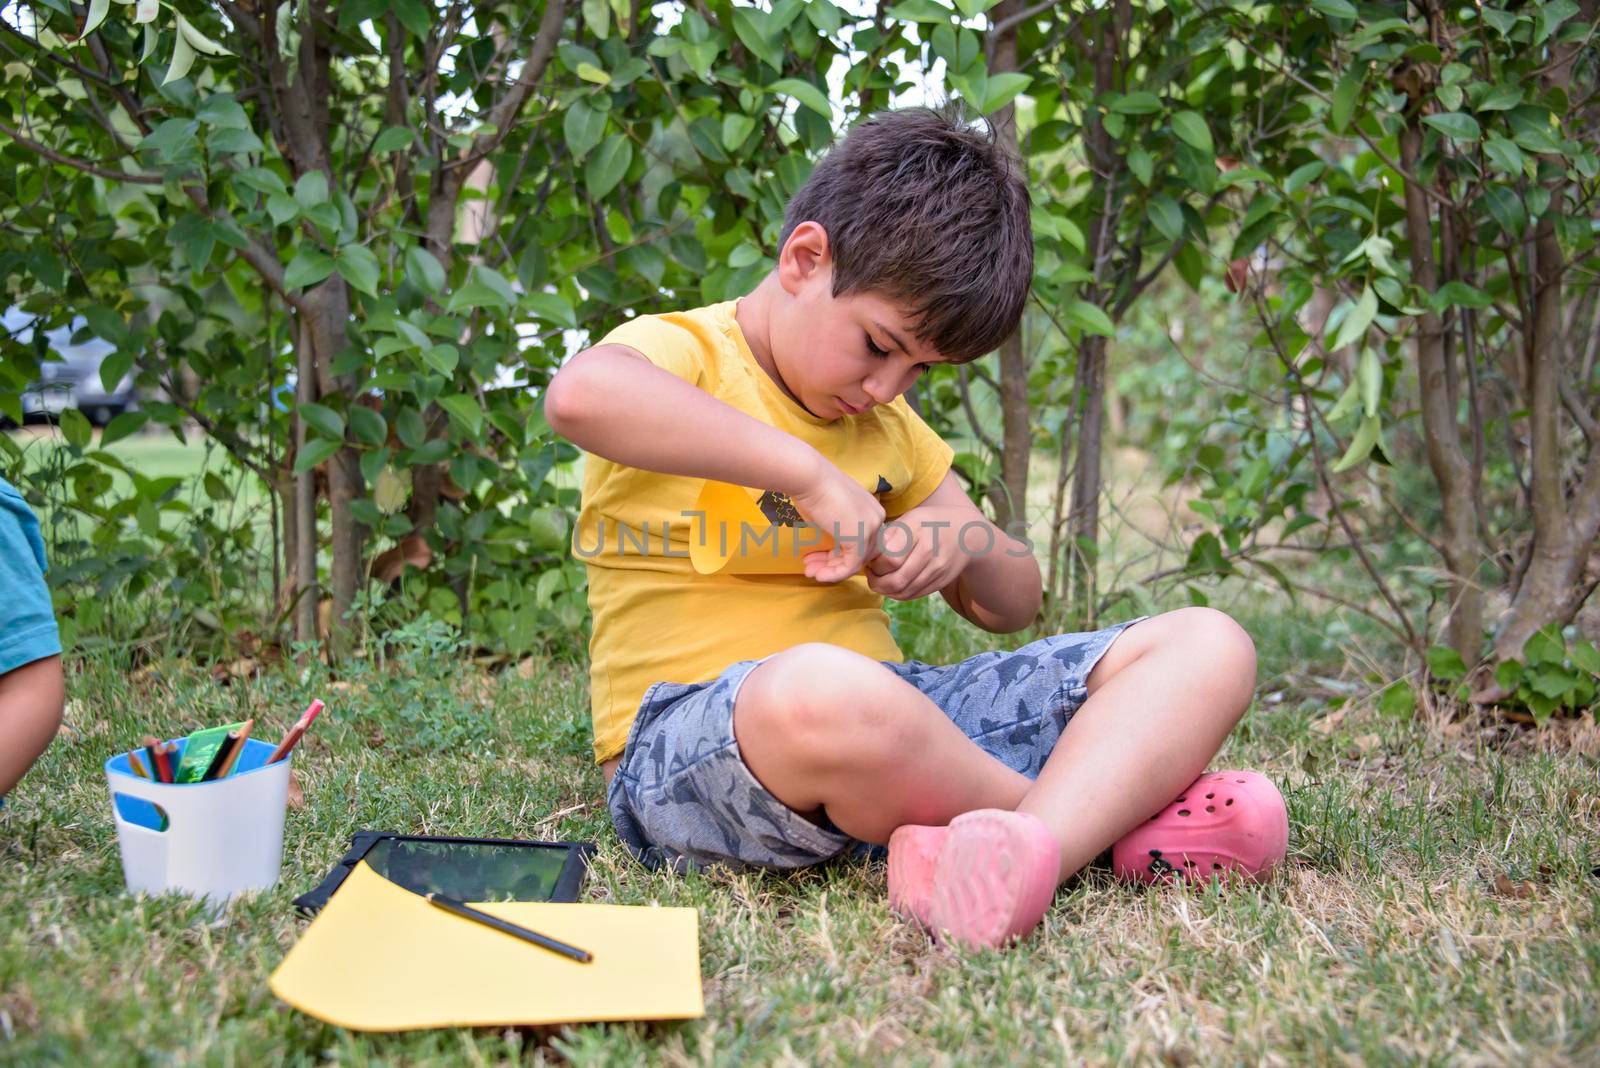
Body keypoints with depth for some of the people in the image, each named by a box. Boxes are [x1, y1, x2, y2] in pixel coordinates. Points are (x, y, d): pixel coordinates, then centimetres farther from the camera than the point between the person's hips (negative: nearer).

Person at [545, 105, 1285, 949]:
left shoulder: (889, 429, 21)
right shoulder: (681, 355, -2)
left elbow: (1011, 603, 26)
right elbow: (581, 395, -29)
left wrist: (964, 543, 2)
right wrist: (808, 471, -25)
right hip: (691, 740, -7)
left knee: (1209, 646, -4)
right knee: (822, 693, -45)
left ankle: (1024, 851, -36)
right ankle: (1110, 807, -16)